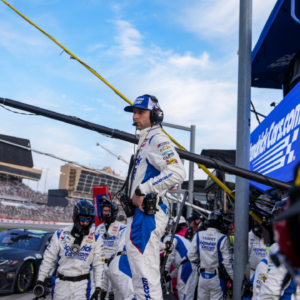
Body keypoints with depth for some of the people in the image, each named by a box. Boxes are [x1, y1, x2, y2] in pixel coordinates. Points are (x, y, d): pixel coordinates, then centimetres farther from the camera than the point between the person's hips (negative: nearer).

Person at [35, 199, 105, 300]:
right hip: (61, 282, 2)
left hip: (81, 284, -1)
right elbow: (49, 258, 7)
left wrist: (98, 287, -1)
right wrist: (40, 280, 5)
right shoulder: (60, 234, 1)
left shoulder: (96, 239, 0)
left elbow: (98, 264, 3)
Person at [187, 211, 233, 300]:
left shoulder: (198, 235, -2)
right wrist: (234, 278, -4)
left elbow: (191, 256, -2)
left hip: (202, 276, 4)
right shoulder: (222, 238, -13)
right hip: (216, 277, -3)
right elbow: (227, 261, -13)